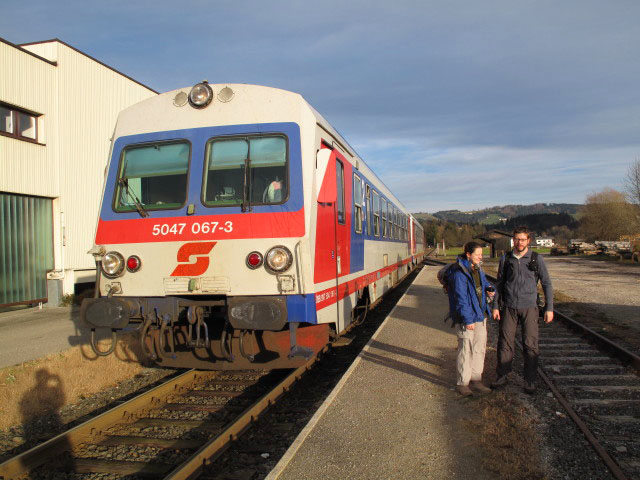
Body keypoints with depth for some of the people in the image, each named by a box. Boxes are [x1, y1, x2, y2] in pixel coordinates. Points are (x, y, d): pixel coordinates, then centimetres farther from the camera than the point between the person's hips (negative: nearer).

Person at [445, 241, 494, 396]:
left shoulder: (477, 269, 9)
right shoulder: (459, 273, -18)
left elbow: (484, 282, 27)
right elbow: (460, 299, -20)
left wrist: (490, 289, 3)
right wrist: (468, 320, -21)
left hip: (480, 315, 9)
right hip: (466, 317, -9)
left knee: (480, 348, 15)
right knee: (466, 350, -1)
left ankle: (476, 380, 28)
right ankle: (462, 383, 13)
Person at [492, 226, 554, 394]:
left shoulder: (536, 259, -1)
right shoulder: (505, 259, 4)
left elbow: (546, 284, 3)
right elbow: (499, 284, 10)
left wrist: (549, 308, -3)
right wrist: (495, 306, 6)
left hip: (529, 307, -1)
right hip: (509, 307, 2)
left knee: (530, 345, -1)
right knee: (505, 342, 4)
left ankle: (530, 381, 11)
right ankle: (502, 376, 18)